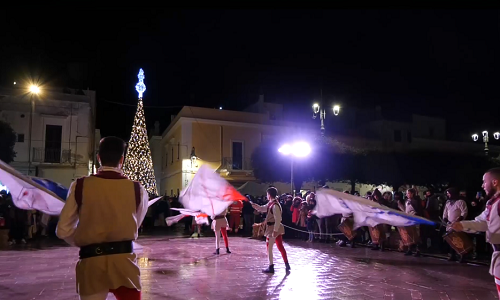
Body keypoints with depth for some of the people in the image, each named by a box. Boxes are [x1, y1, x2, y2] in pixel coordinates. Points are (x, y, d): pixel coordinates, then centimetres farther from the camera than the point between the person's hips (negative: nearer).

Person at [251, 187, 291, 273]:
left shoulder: (275, 205, -22)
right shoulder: (270, 204, 7)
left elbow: (278, 219, -25)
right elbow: (262, 208, 22)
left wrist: (275, 230, -24)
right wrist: (253, 205, 13)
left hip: (273, 228, -9)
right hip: (276, 228, 9)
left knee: (269, 247, 2)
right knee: (280, 247, 15)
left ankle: (271, 267, 12)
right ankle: (287, 265, 23)